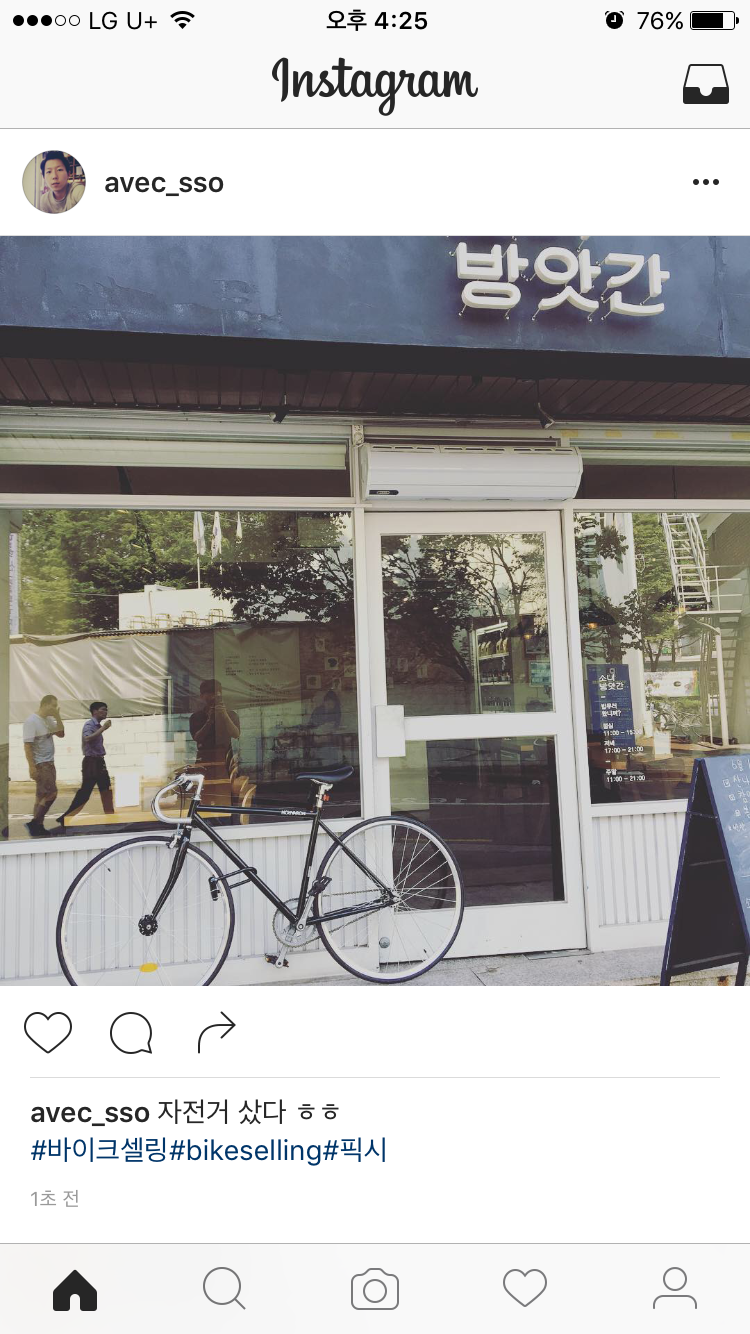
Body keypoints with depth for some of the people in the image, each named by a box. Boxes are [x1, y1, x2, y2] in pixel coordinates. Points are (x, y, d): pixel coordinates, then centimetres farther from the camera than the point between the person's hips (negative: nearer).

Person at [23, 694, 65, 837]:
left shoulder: (49, 720, 10)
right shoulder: (32, 721, -13)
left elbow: (61, 733, 11)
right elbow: (27, 745, -17)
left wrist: (57, 716, 0)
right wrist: (32, 767, -21)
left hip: (49, 763, 9)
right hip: (40, 764, -9)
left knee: (43, 795, 10)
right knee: (51, 793, -12)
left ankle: (37, 826, 15)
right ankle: (34, 823, -4)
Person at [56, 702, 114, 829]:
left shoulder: (97, 725, 13)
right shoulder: (89, 724, -12)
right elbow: (87, 739, -33)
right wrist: (103, 728, -29)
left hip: (99, 762, 9)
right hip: (91, 762, -9)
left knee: (106, 790, 12)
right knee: (84, 793, -7)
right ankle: (65, 818, 0)